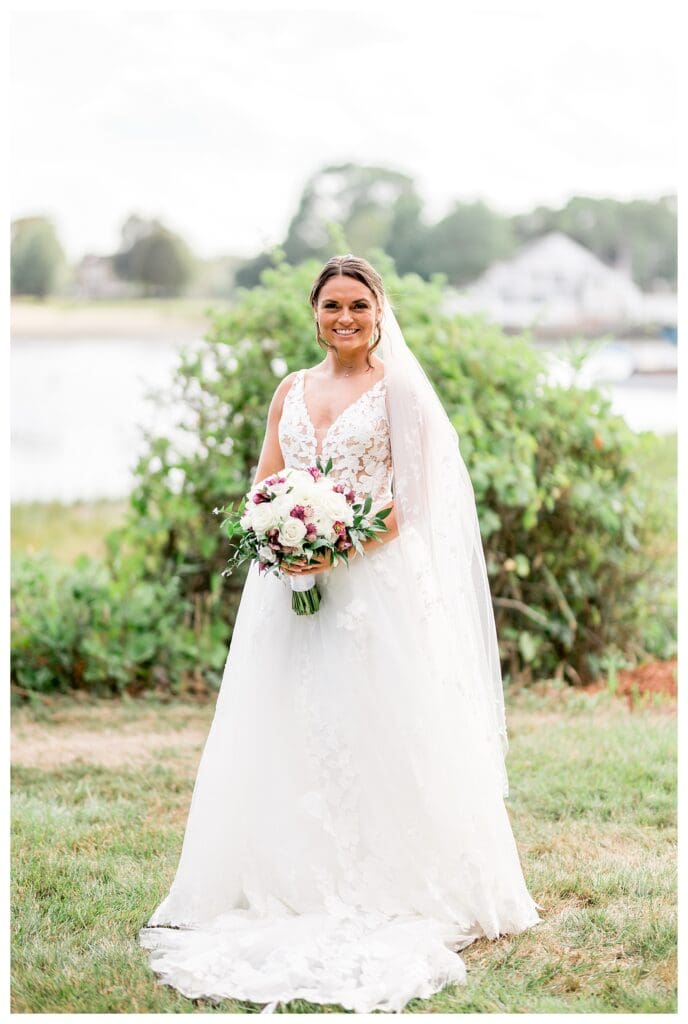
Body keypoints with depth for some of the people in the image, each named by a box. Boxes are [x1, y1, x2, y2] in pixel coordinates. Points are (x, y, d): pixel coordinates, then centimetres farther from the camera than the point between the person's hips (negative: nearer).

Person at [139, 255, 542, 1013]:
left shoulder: (399, 389, 1)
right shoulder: (292, 391, 15)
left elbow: (412, 499, -7)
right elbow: (262, 486, 15)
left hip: (375, 585, -5)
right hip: (293, 584, 5)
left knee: (375, 735, -4)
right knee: (289, 733, 4)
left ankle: (387, 890, 4)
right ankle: (295, 886, 12)